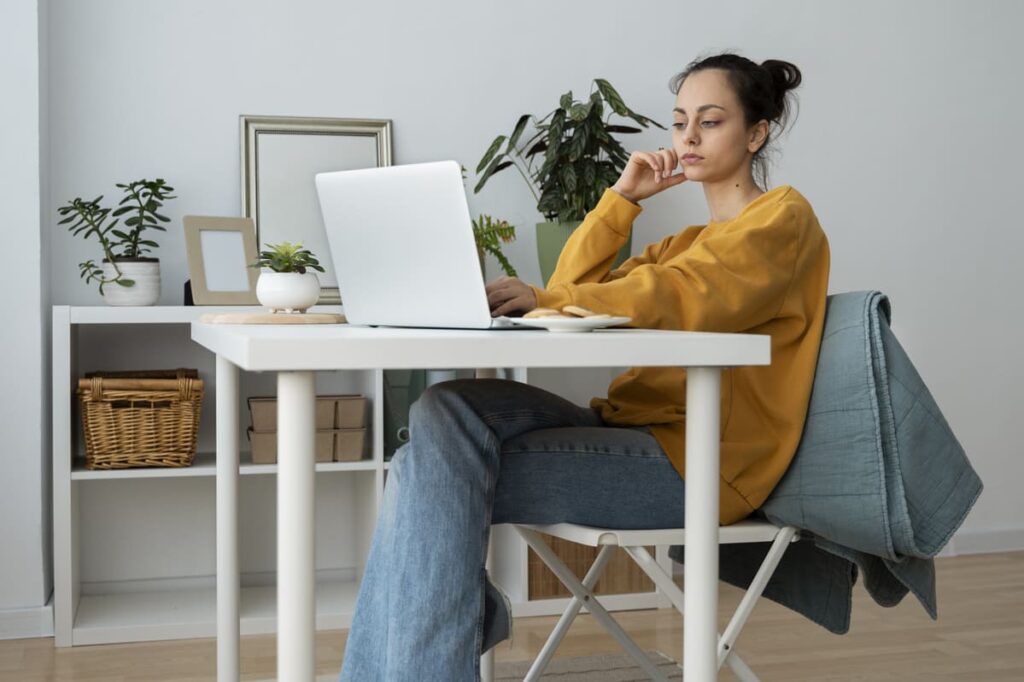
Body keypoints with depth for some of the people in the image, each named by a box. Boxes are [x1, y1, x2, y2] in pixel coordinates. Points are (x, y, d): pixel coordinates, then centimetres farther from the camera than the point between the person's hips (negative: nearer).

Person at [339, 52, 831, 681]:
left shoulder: (784, 217, 2)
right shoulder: (685, 243, 27)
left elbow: (683, 297, -17)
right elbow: (574, 290, 16)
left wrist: (543, 297, -25)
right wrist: (622, 198, 10)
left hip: (698, 463, -7)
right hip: (631, 431, 8)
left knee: (438, 479, -19)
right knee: (447, 411, -15)